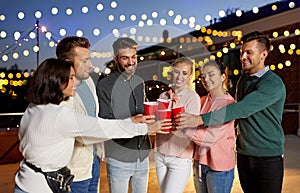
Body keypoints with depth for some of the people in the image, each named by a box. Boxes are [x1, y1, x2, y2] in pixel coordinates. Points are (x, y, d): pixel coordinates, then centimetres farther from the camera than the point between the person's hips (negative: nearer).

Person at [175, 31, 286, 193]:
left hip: (268, 157, -6)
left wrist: (200, 119, -37)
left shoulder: (274, 84, -17)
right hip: (244, 155, 7)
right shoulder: (243, 80, 8)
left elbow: (242, 109, -30)